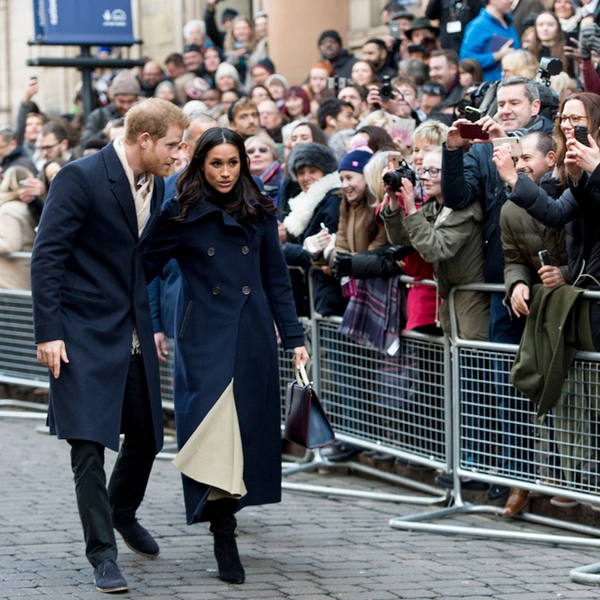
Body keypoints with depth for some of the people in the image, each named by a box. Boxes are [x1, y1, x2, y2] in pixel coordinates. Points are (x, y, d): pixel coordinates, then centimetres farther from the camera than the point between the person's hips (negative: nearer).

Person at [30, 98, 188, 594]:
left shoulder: (155, 186, 8)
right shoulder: (80, 178, -15)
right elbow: (47, 256, -15)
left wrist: (153, 326, 15)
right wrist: (48, 332, -18)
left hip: (134, 335, 7)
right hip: (84, 334, -7)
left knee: (146, 437, 11)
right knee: (89, 443, -8)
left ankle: (123, 513, 39)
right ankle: (102, 553, 0)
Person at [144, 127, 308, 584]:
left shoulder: (259, 214, 8)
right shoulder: (182, 215, -1)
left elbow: (277, 281, 11)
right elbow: (145, 268, 1)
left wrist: (294, 337, 7)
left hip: (253, 338, 4)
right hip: (205, 337, -4)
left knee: (249, 425, 5)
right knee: (214, 427, -14)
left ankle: (227, 508, 21)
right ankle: (224, 539, -17)